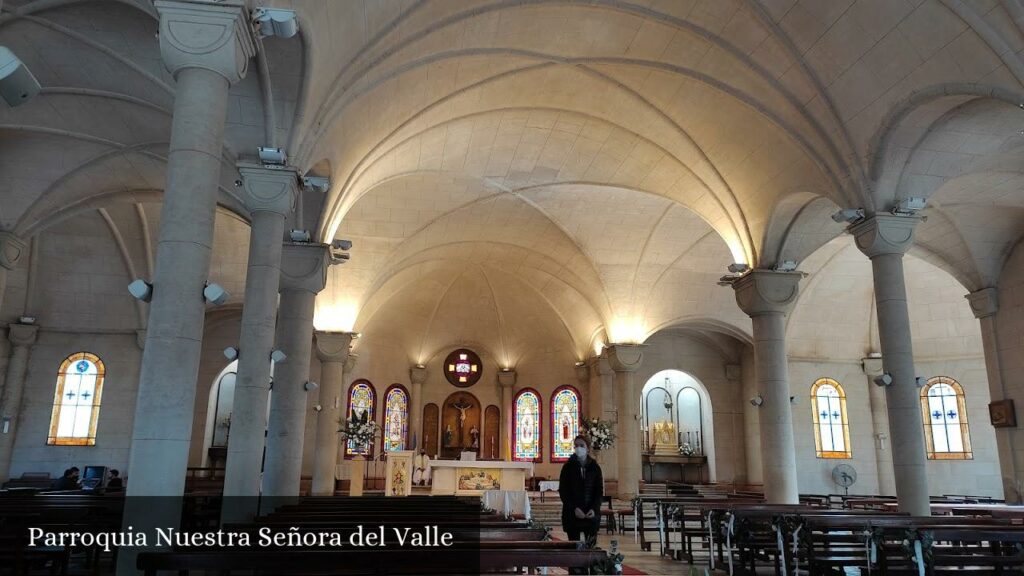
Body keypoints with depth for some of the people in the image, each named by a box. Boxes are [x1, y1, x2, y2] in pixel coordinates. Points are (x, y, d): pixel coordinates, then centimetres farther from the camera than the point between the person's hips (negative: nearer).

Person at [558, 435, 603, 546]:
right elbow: (562, 491, -1)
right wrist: (574, 508, -13)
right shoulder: (568, 467, 2)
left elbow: (600, 491, 5)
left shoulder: (595, 467, 6)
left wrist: (594, 509, -11)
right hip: (572, 515, -1)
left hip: (591, 514, 1)